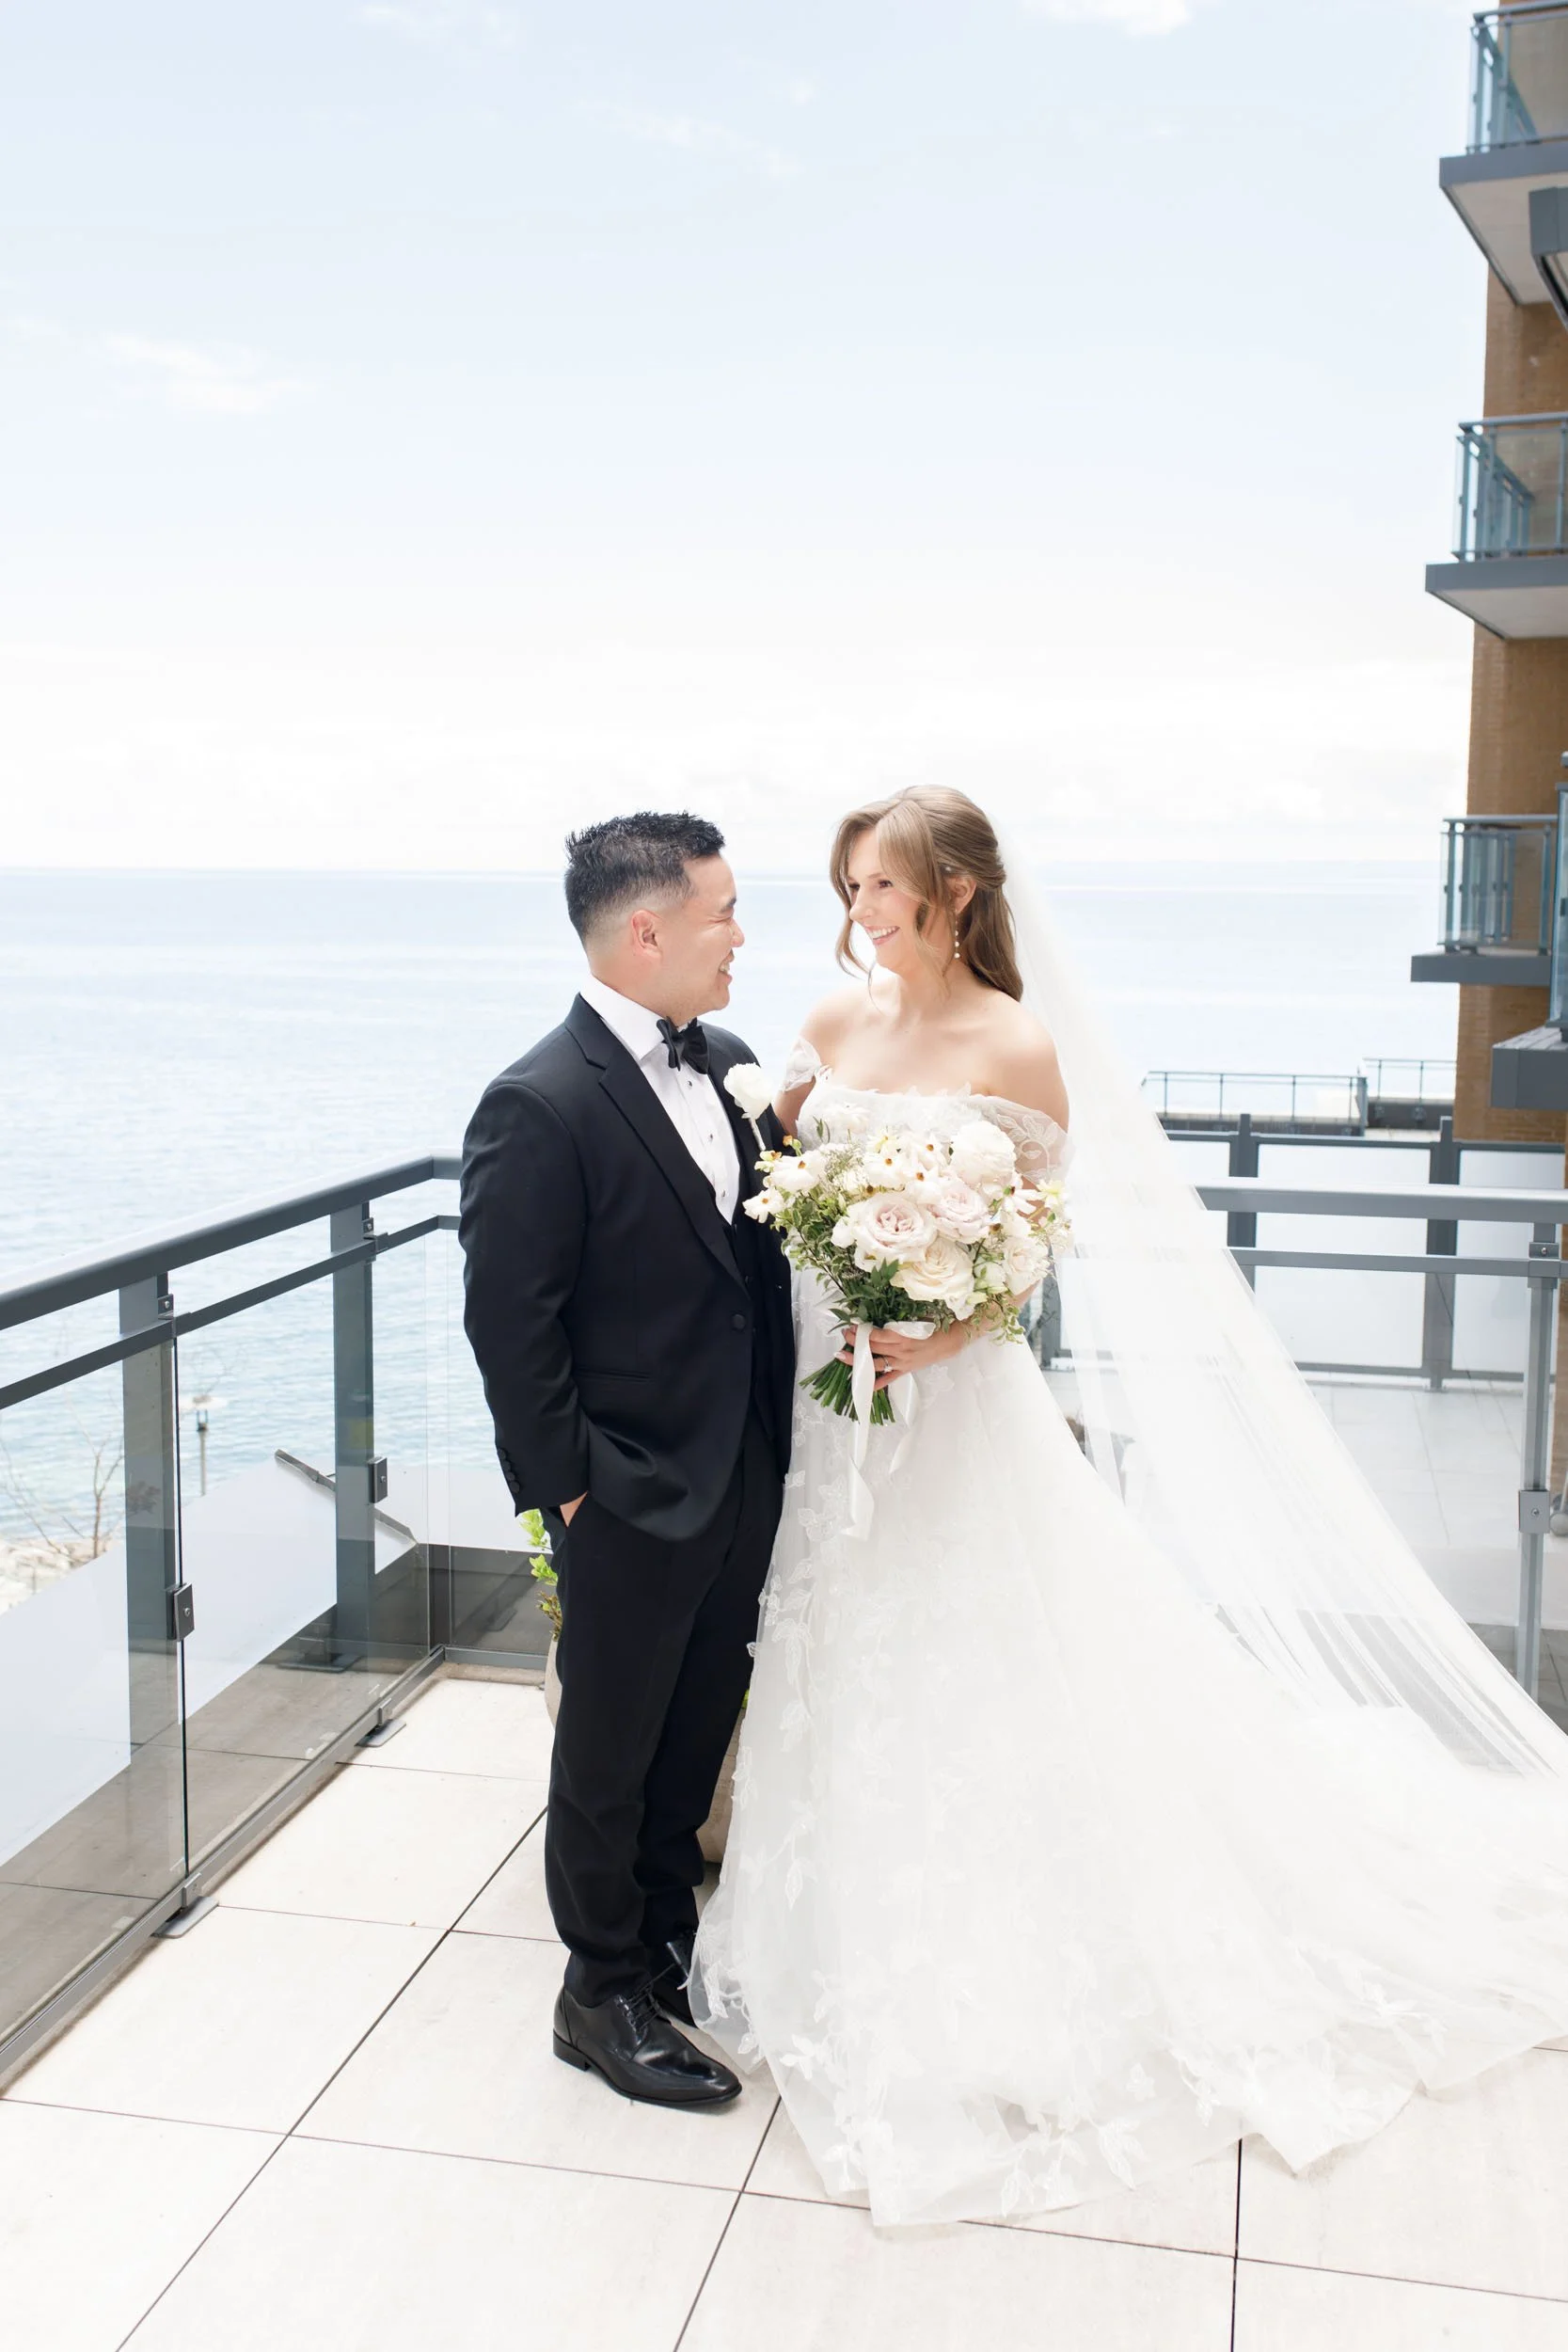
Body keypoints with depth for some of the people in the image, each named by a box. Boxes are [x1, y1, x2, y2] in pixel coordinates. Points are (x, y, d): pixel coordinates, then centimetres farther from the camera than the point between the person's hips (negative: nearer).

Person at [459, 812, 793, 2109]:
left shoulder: (726, 1064, 4)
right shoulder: (538, 1108, -20)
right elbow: (508, 1323, -17)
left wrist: (780, 1439, 4)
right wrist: (571, 1489, -13)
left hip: (745, 1477, 7)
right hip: (633, 1500, -7)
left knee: (699, 1731, 22)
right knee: (611, 1751, 12)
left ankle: (669, 1936, 43)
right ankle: (604, 1994, 31)